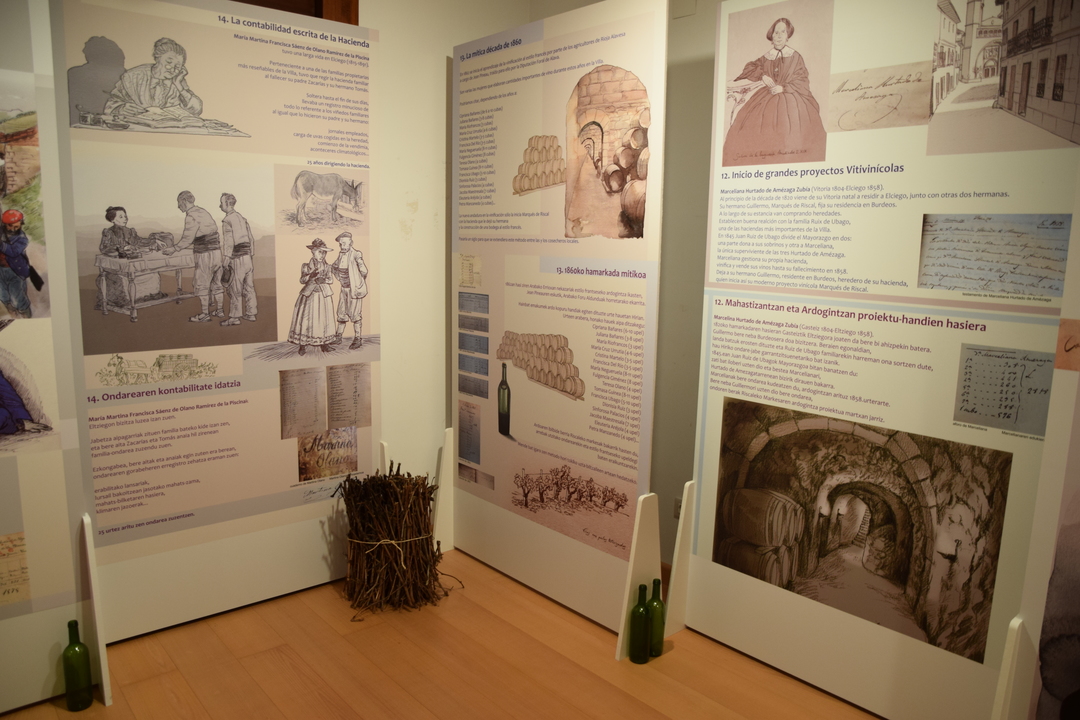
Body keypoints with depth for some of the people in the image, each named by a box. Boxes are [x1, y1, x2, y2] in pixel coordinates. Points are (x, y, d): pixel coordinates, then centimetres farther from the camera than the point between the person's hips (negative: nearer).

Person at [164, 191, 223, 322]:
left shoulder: (191, 216, -13)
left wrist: (173, 249, -1)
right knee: (216, 283, 16)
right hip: (217, 251, 8)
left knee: (202, 285, 2)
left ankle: (205, 314, 8)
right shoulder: (202, 212, 15)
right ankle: (220, 310, 24)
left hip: (205, 255, -8)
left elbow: (187, 239, -13)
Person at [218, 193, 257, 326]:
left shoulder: (227, 221, -11)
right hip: (248, 257, 7)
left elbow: (227, 244, -16)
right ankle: (251, 314, 19)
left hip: (237, 259, -7)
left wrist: (225, 263, -12)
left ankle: (234, 317, 4)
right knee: (249, 287, 12)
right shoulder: (242, 218, 13)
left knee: (235, 289, -1)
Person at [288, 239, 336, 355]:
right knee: (306, 317, -4)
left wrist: (324, 280, -16)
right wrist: (310, 276, -22)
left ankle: (324, 342, 13)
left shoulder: (327, 267, 6)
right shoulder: (306, 266, 2)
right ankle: (303, 344, 3)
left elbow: (331, 279, 4)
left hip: (324, 295, 1)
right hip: (309, 295, -1)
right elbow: (302, 280, -4)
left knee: (323, 318, 2)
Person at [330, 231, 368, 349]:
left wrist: (360, 282, -9)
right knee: (341, 312, 12)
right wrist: (339, 279, 17)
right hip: (344, 288, 7)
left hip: (354, 289, -7)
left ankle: (358, 339, 5)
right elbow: (334, 267, 24)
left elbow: (364, 271, -24)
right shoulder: (340, 255, 5)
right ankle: (338, 336, 22)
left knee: (354, 313, -3)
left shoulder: (355, 255, -16)